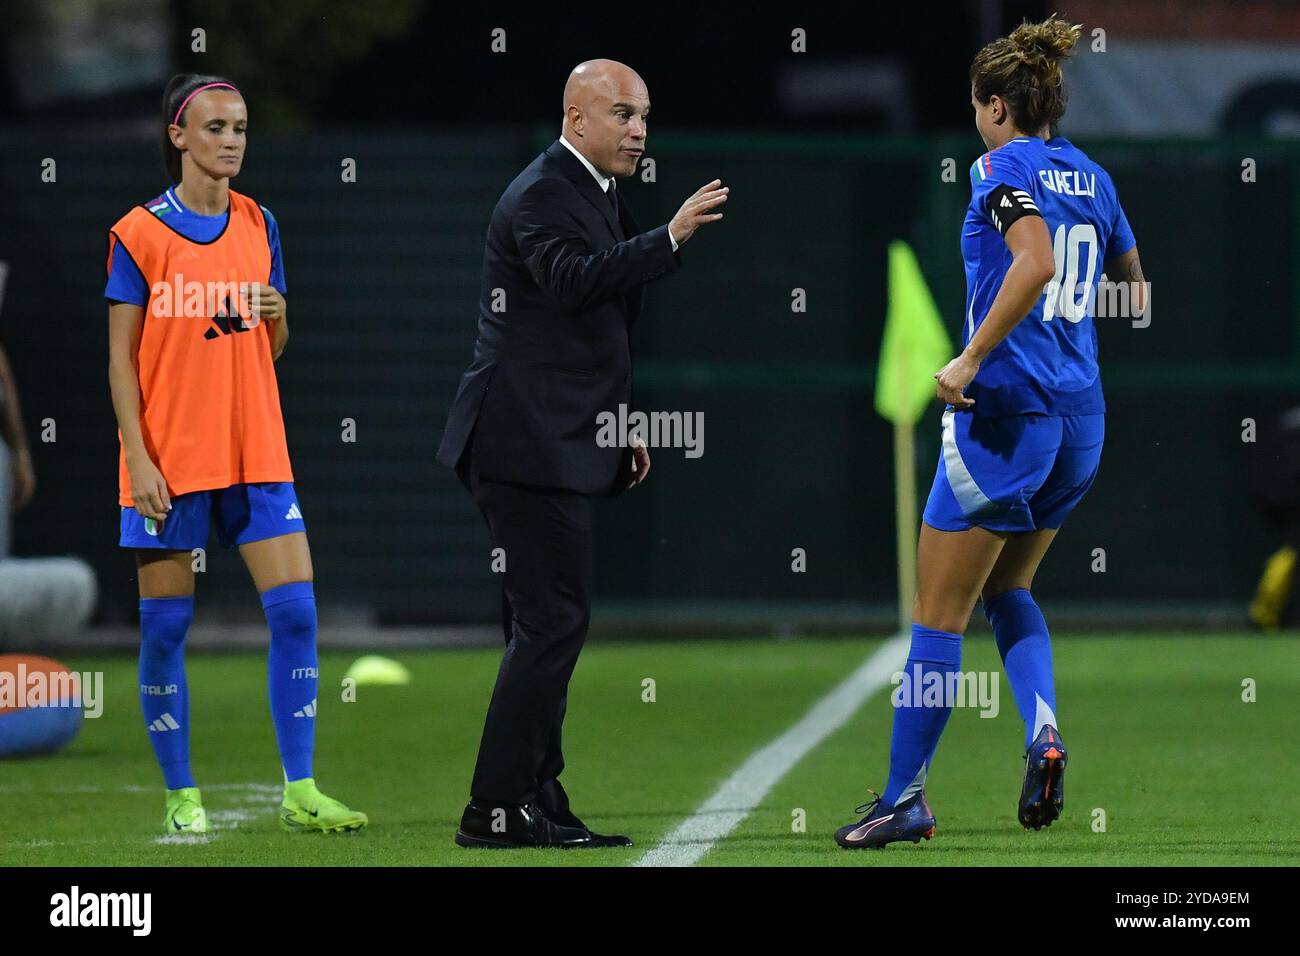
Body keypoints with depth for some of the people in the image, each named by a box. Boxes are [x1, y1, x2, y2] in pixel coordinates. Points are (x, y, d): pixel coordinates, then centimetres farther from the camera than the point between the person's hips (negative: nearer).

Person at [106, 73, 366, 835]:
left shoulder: (260, 227, 9)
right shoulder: (140, 234, -4)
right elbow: (121, 357, -4)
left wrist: (276, 316, -7)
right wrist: (139, 458, -11)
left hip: (255, 452, 4)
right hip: (169, 461, -4)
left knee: (296, 611, -5)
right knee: (166, 628, 0)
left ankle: (300, 792, 0)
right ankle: (181, 795, 10)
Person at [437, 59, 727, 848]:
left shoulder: (600, 196, 18)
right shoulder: (542, 195, -13)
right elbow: (574, 279, -32)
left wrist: (623, 422, 23)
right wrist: (672, 237, -38)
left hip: (561, 445, 11)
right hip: (529, 443, -11)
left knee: (550, 624, 13)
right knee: (553, 620, -12)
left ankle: (538, 803, 18)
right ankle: (497, 808, -11)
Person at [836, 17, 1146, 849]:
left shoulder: (1004, 168, -10)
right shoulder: (1092, 179, 12)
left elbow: (1036, 264, -27)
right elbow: (1134, 293, 20)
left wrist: (970, 359, -22)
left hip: (1006, 408, -8)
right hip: (1082, 416, 8)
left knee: (938, 615, 2)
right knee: (1007, 588, 24)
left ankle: (905, 797, 7)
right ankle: (1044, 732, 0)